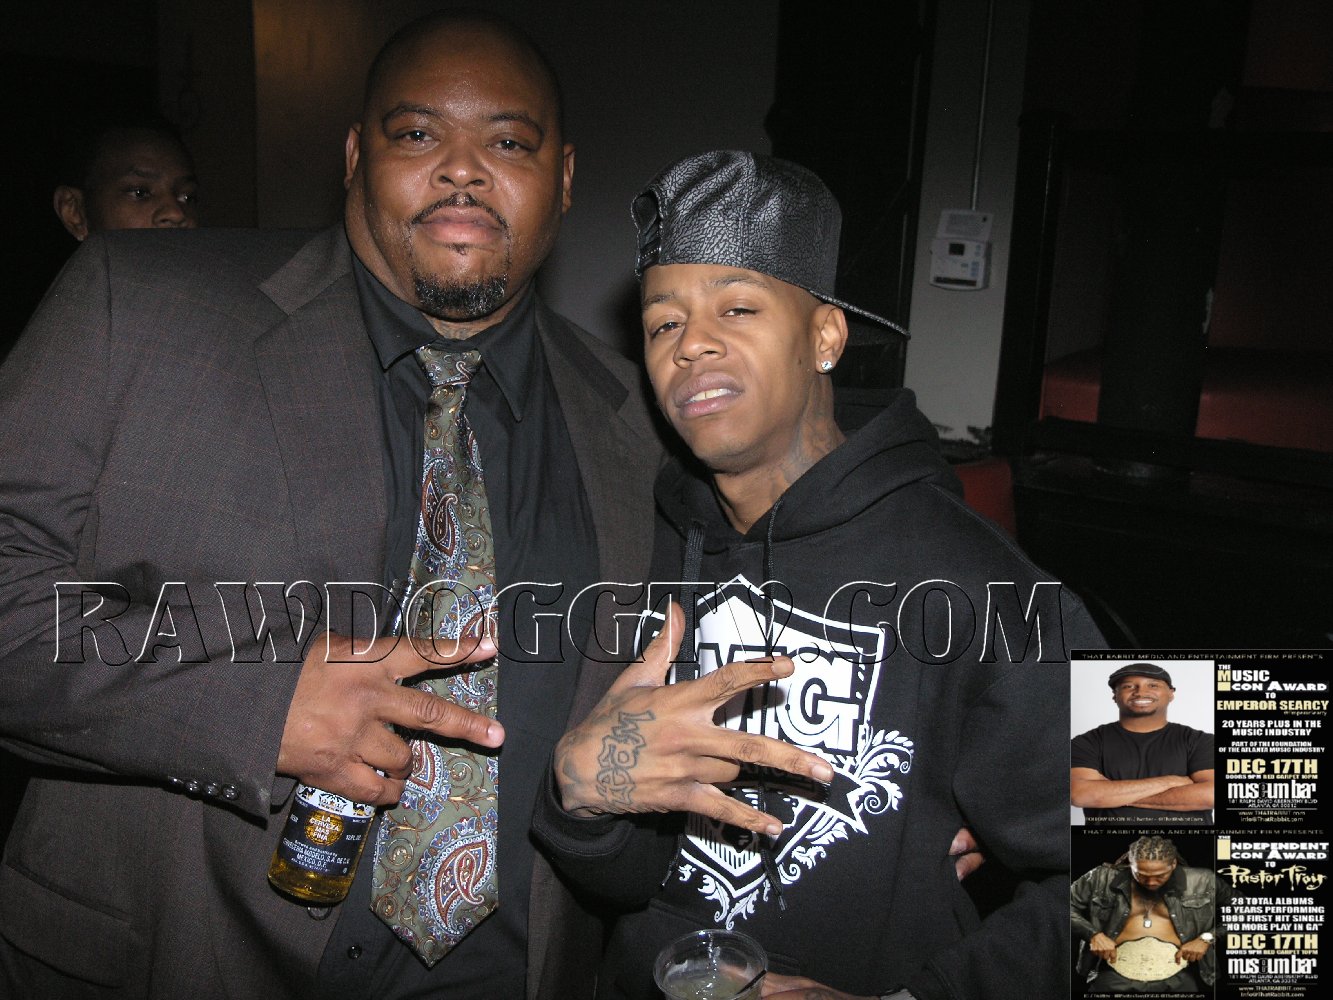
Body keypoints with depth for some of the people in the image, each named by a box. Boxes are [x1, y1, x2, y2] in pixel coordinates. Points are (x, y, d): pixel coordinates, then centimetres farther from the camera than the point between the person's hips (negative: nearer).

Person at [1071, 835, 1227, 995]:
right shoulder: (1102, 879, 2)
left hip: (1176, 977, 1)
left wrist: (1207, 938, 2)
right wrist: (1093, 934, -7)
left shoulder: (1202, 882, 4)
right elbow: (1067, 906, 7)